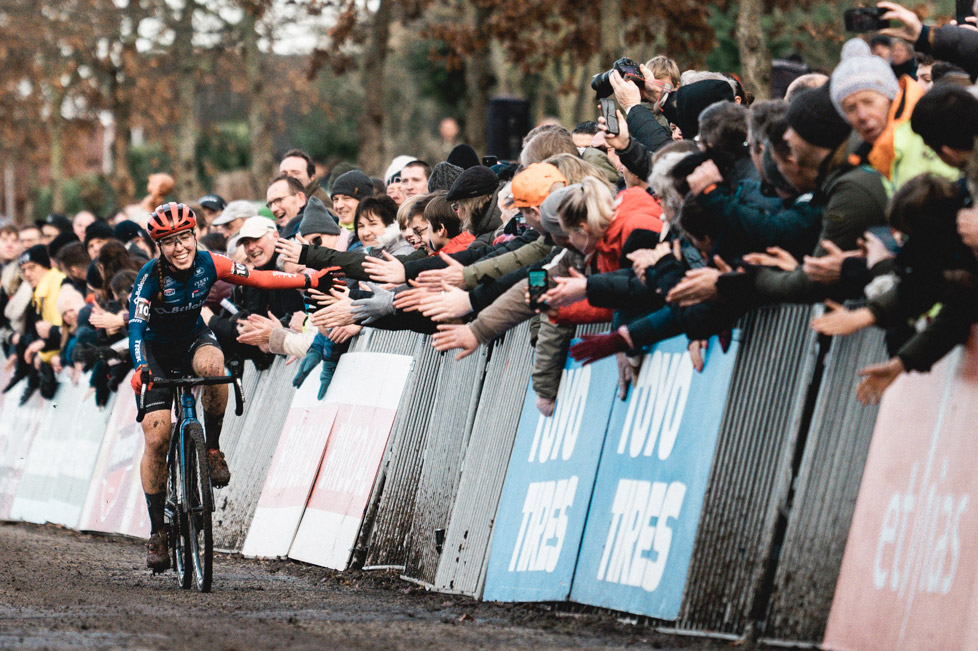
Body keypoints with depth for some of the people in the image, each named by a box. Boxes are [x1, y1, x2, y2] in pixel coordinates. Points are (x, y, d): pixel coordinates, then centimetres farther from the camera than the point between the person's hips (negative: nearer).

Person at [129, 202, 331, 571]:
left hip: (193, 339, 2)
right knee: (156, 438, -12)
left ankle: (212, 448, -15)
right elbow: (136, 326, -34)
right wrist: (140, 367, -50)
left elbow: (256, 278, -8)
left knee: (212, 363, -38)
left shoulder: (208, 264, -17)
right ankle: (157, 531, -1)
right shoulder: (151, 277, -25)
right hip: (158, 351, -1)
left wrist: (308, 281, -11)